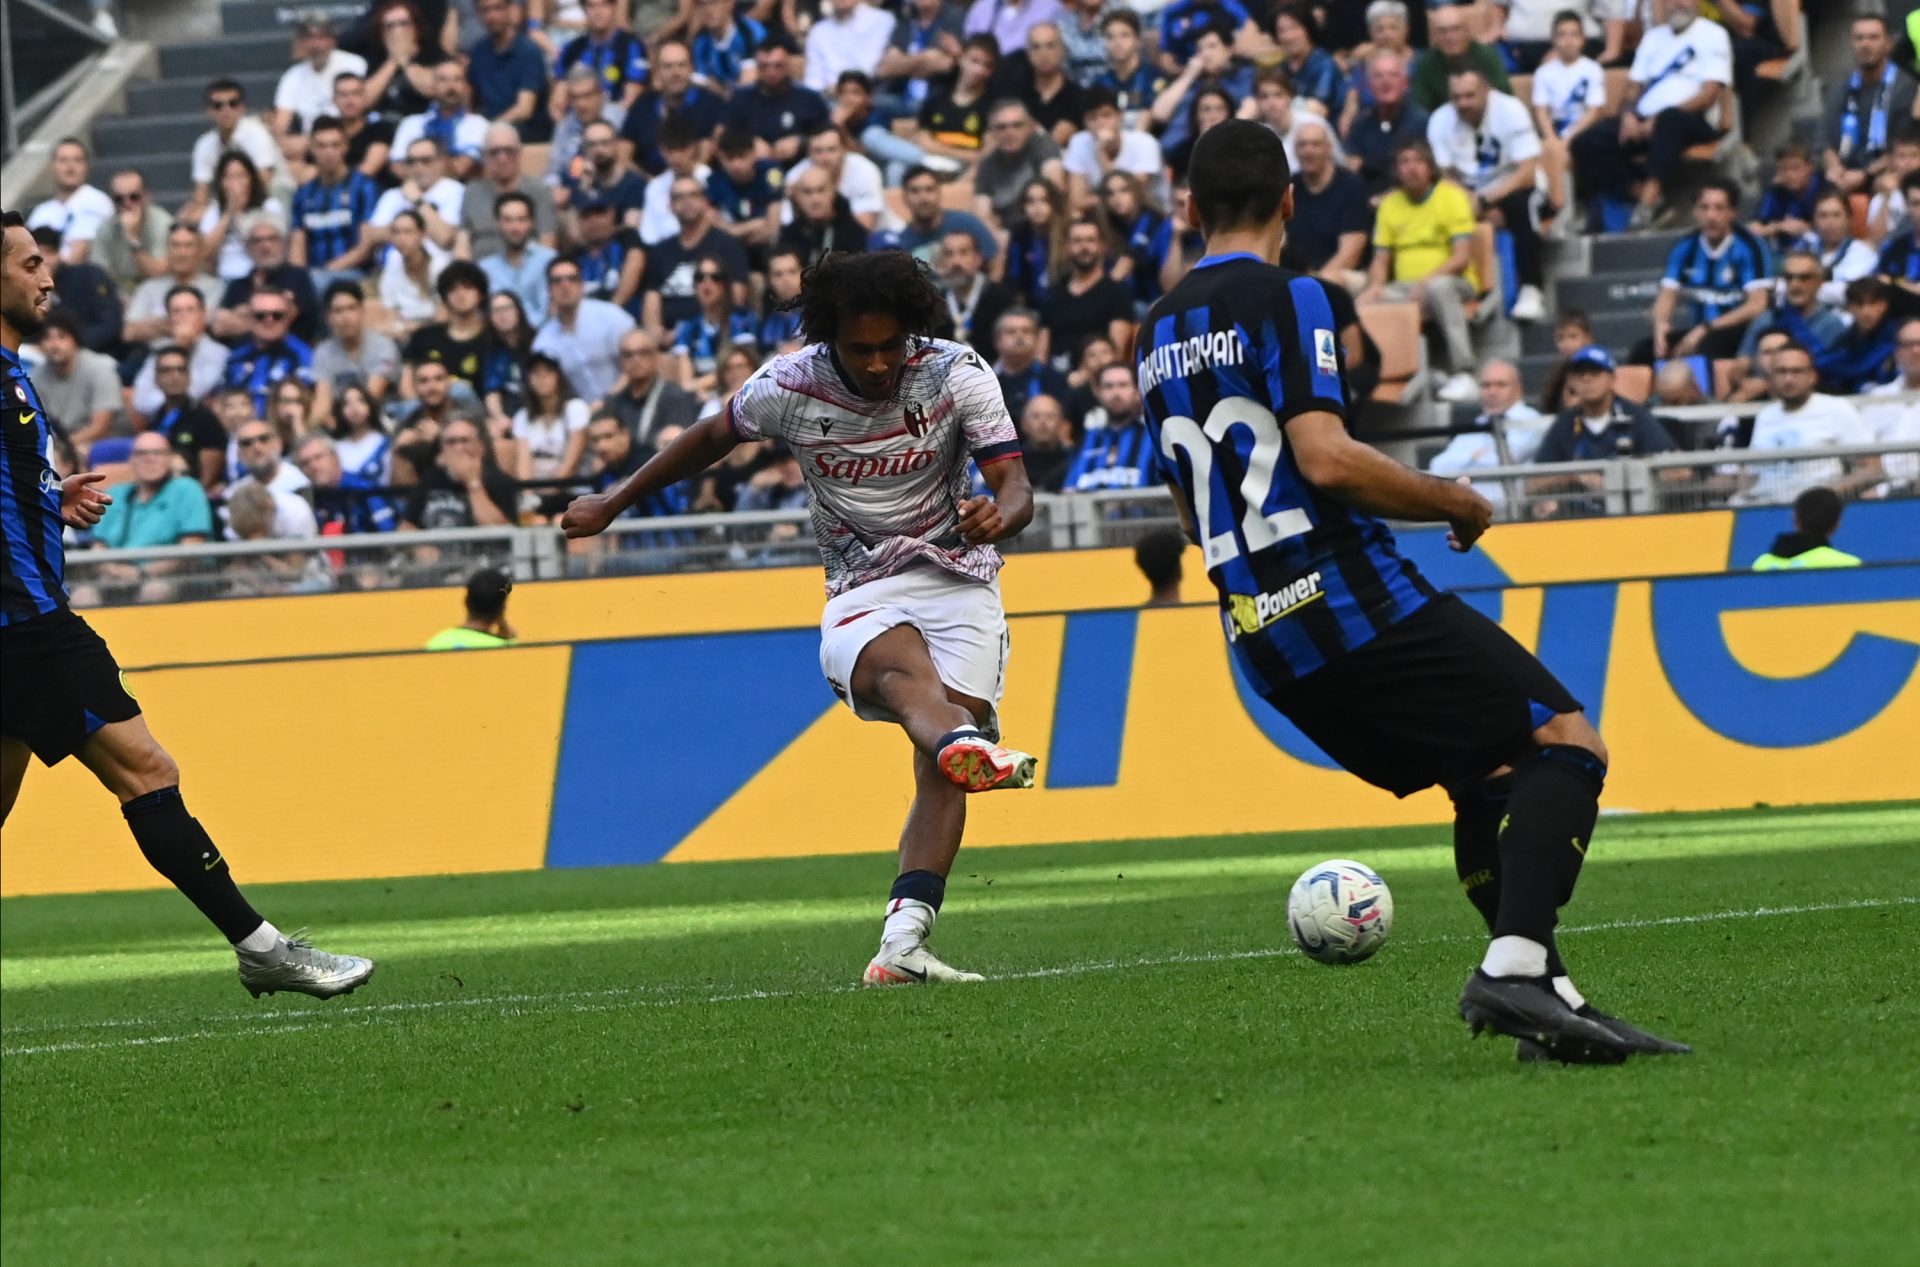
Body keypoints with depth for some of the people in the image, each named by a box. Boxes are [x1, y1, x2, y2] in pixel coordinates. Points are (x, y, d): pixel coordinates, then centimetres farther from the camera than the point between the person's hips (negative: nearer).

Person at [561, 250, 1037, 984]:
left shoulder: (956, 374, -7)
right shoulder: (788, 387, -5)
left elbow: (1016, 488, -13)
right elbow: (712, 438, 15)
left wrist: (998, 515, -38)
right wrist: (612, 505, 26)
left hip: (957, 576, 2)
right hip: (861, 592, -2)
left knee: (940, 768, -18)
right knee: (902, 665, -39)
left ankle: (903, 940, -30)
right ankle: (967, 748, -73)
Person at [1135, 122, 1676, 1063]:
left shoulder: (1158, 334, 17)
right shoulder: (1285, 299, -7)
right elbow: (1326, 457, -19)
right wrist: (1458, 504, -6)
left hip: (1262, 642, 8)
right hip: (1354, 602, -8)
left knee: (1488, 780, 16)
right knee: (1566, 742, -7)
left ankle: (1545, 996, 3)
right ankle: (1516, 963, -26)